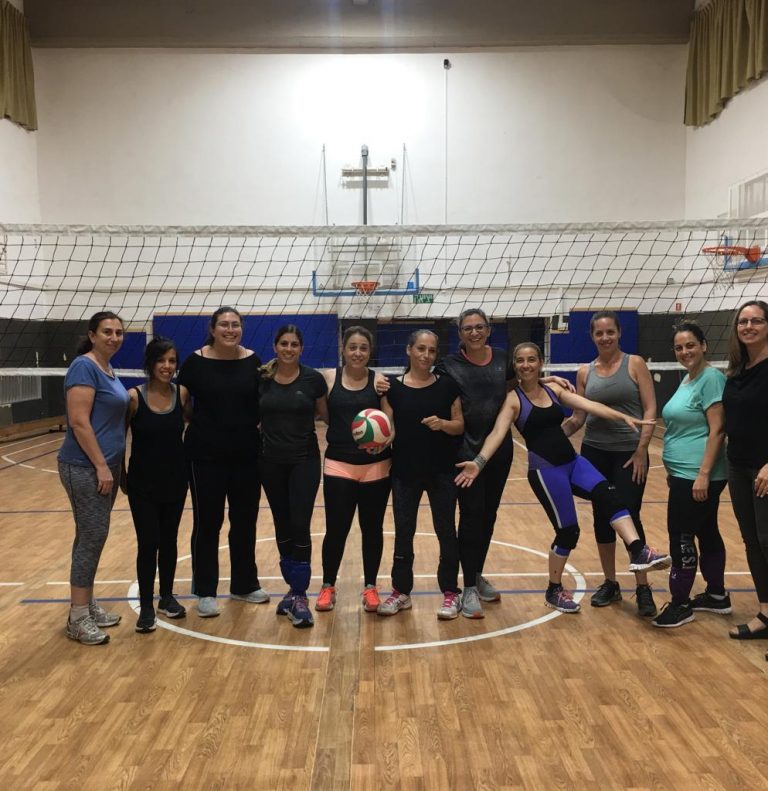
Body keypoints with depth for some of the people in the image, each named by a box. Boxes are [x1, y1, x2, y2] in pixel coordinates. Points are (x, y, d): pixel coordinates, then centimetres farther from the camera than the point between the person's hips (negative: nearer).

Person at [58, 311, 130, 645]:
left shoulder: (109, 370, 13)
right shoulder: (84, 366, -14)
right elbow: (78, 422, -20)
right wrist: (101, 466, -20)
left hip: (105, 466, 9)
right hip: (86, 468, -9)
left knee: (92, 537, 15)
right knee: (92, 537, -5)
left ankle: (88, 605, 25)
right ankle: (77, 618, 6)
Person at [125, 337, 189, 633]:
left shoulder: (182, 394, -5)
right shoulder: (134, 397, -13)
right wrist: (121, 476, -2)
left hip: (175, 481, 3)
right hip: (143, 484, -3)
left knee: (169, 541, 15)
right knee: (147, 544, 0)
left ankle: (167, 597, 31)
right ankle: (146, 607, 15)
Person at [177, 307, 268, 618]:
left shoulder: (253, 361, 2)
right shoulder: (195, 361, -6)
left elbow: (262, 406, 7)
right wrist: (198, 429, -8)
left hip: (247, 454, 3)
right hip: (206, 455, -3)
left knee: (245, 521, 13)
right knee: (207, 523, 5)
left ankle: (245, 585, 29)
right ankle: (205, 592, 19)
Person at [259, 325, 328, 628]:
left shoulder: (313, 379, -5)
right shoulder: (261, 378, -1)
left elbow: (327, 416, 4)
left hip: (305, 461, -2)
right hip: (271, 462, 3)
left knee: (300, 526, -8)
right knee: (282, 526, 11)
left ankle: (300, 597, 0)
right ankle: (293, 587, 26)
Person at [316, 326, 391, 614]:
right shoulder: (328, 377, 0)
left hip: (376, 466, 1)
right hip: (339, 465, 0)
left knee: (372, 528, 11)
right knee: (336, 529, 3)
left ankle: (370, 586, 28)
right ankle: (328, 586, 23)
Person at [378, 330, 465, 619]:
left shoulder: (448, 385, -1)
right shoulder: (393, 387, -2)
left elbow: (460, 425, 0)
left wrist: (443, 424, -19)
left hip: (442, 471, 0)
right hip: (404, 472, 1)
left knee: (446, 531, 6)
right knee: (403, 532, 9)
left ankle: (451, 593, 20)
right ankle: (401, 591, 24)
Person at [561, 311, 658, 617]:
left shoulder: (635, 364, -3)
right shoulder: (585, 372, 5)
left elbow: (650, 409, -6)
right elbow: (578, 418, 7)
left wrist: (641, 450, -13)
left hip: (629, 452, -3)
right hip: (594, 452, 4)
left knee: (629, 517, -5)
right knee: (602, 517, 9)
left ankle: (643, 588, 9)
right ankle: (610, 584, 23)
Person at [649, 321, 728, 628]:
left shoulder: (711, 378, -14)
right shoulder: (687, 380, 13)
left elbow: (717, 430, -19)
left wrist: (703, 474, -23)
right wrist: (673, 469, 21)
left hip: (697, 476, -9)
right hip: (683, 474, 9)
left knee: (681, 538, -3)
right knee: (706, 533, 17)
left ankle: (680, 605, 7)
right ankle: (717, 595, 28)